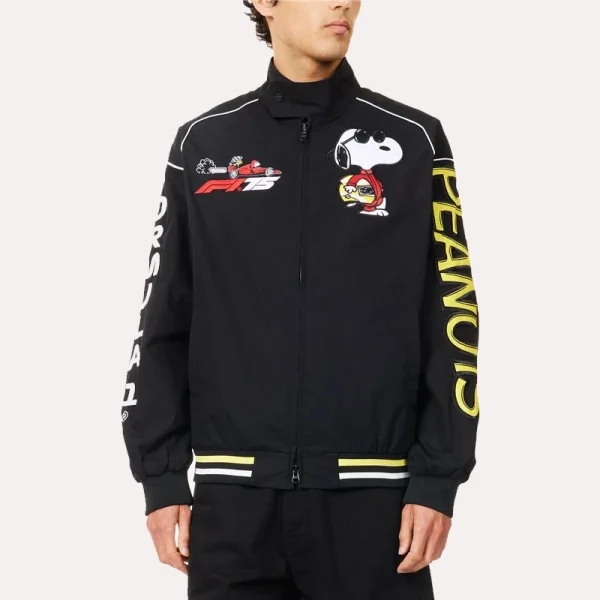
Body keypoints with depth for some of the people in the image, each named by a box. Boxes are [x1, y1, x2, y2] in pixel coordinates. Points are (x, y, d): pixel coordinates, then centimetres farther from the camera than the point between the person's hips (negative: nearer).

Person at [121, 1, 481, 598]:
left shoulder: (412, 141, 5)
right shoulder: (204, 143, 8)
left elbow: (452, 322, 2)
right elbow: (164, 324, 8)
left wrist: (438, 477, -5)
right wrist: (161, 476, 3)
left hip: (373, 491, -1)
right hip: (235, 494, 1)